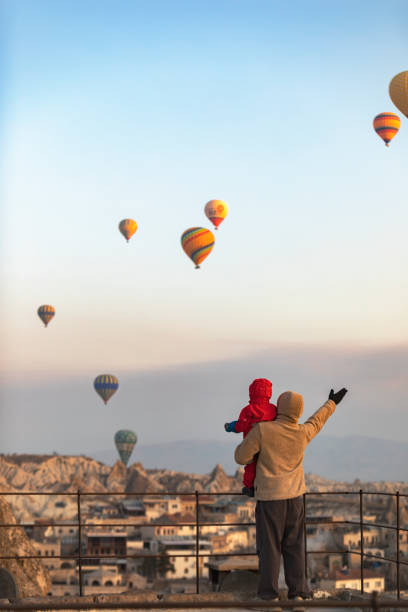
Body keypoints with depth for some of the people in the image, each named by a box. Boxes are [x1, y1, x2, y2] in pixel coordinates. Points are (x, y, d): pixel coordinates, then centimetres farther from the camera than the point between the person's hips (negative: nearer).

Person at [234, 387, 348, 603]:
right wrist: (332, 403, 39)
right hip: (294, 496, 3)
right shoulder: (302, 434, 0)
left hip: (269, 498, -3)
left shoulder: (262, 430, -14)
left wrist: (247, 441, 15)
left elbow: (241, 457, -6)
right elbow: (316, 422, 23)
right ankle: (297, 590, 10)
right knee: (294, 545, 10)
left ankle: (268, 591, 7)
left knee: (269, 545, 4)